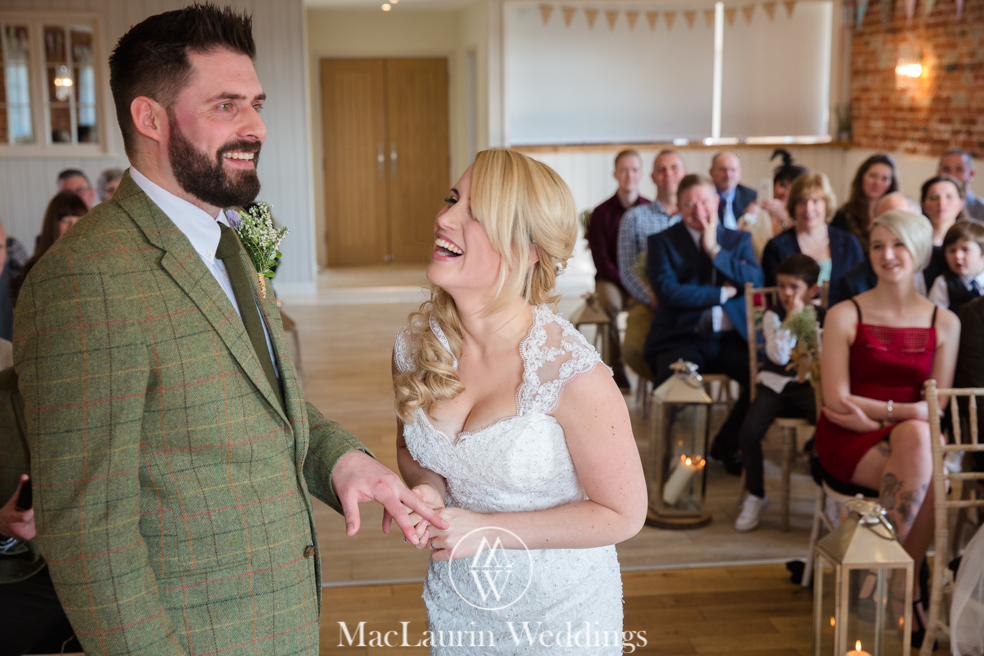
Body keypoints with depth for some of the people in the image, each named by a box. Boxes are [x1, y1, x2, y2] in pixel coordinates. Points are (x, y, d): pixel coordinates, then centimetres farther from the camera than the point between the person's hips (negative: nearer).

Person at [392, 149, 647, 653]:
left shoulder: (571, 373, -26)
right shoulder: (415, 344, -11)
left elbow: (622, 514, -17)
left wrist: (485, 530, -21)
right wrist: (427, 490, -14)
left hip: (559, 612, -4)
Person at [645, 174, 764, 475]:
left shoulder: (739, 240, 18)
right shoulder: (662, 241, 8)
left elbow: (755, 281, 0)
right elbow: (667, 291, -8)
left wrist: (715, 250, -5)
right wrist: (722, 293, -2)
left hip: (731, 338, 3)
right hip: (682, 339, -3)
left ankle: (727, 443, 3)